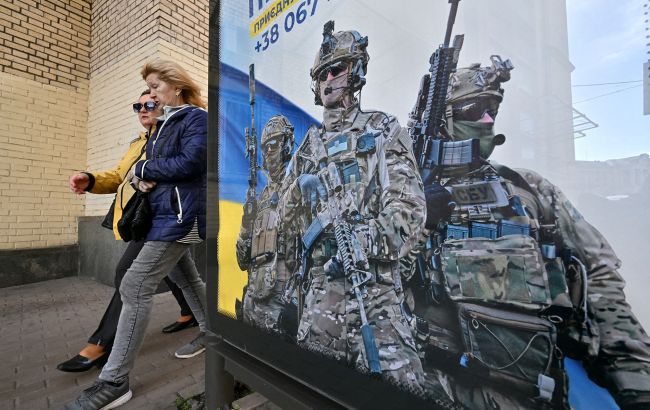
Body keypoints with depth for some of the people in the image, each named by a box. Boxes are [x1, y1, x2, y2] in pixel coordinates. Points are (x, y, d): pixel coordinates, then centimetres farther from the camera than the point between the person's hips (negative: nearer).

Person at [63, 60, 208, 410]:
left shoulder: (196, 118, -5)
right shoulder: (163, 125, 21)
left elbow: (190, 162, -19)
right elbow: (146, 166, 18)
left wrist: (144, 168, -7)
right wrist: (142, 179, -7)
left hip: (180, 214, -10)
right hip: (166, 212, 10)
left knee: (136, 285, -12)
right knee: (185, 276, 18)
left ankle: (115, 382, -1)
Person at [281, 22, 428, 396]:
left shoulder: (383, 130, 6)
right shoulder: (309, 146, 18)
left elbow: (409, 205, -5)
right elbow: (291, 216, 20)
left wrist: (366, 243, -16)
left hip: (373, 279, -4)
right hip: (321, 281, 5)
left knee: (392, 379, -1)